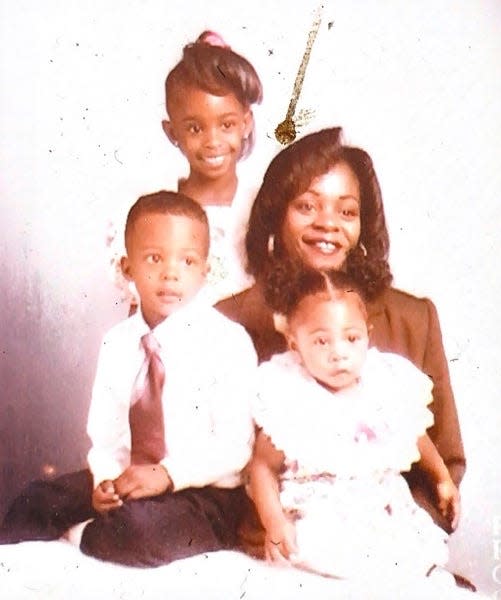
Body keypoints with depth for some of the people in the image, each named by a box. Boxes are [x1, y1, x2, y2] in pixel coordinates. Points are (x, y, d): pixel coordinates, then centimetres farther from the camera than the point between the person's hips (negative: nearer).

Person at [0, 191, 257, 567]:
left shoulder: (227, 341, -13)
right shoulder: (118, 343, 3)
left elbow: (235, 444, -14)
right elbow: (106, 431, 5)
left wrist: (169, 475, -25)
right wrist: (106, 479, -15)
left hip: (204, 492, -5)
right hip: (130, 481, 5)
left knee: (139, 526, -31)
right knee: (38, 501, -6)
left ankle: (76, 541, -3)